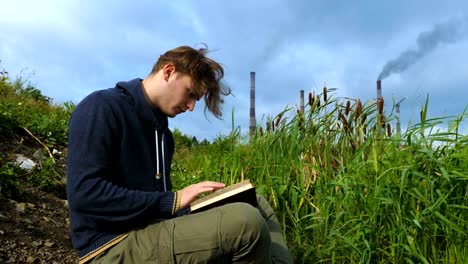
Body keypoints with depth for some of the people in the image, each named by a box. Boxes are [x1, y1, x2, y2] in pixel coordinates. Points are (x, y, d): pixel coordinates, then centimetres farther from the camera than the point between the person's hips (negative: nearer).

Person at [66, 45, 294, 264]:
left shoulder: (161, 129, 16)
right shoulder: (102, 107, -10)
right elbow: (84, 193, -20)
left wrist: (197, 211, 0)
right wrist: (172, 201, -21)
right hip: (114, 246, -8)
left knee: (256, 205, 6)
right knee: (246, 221, -27)